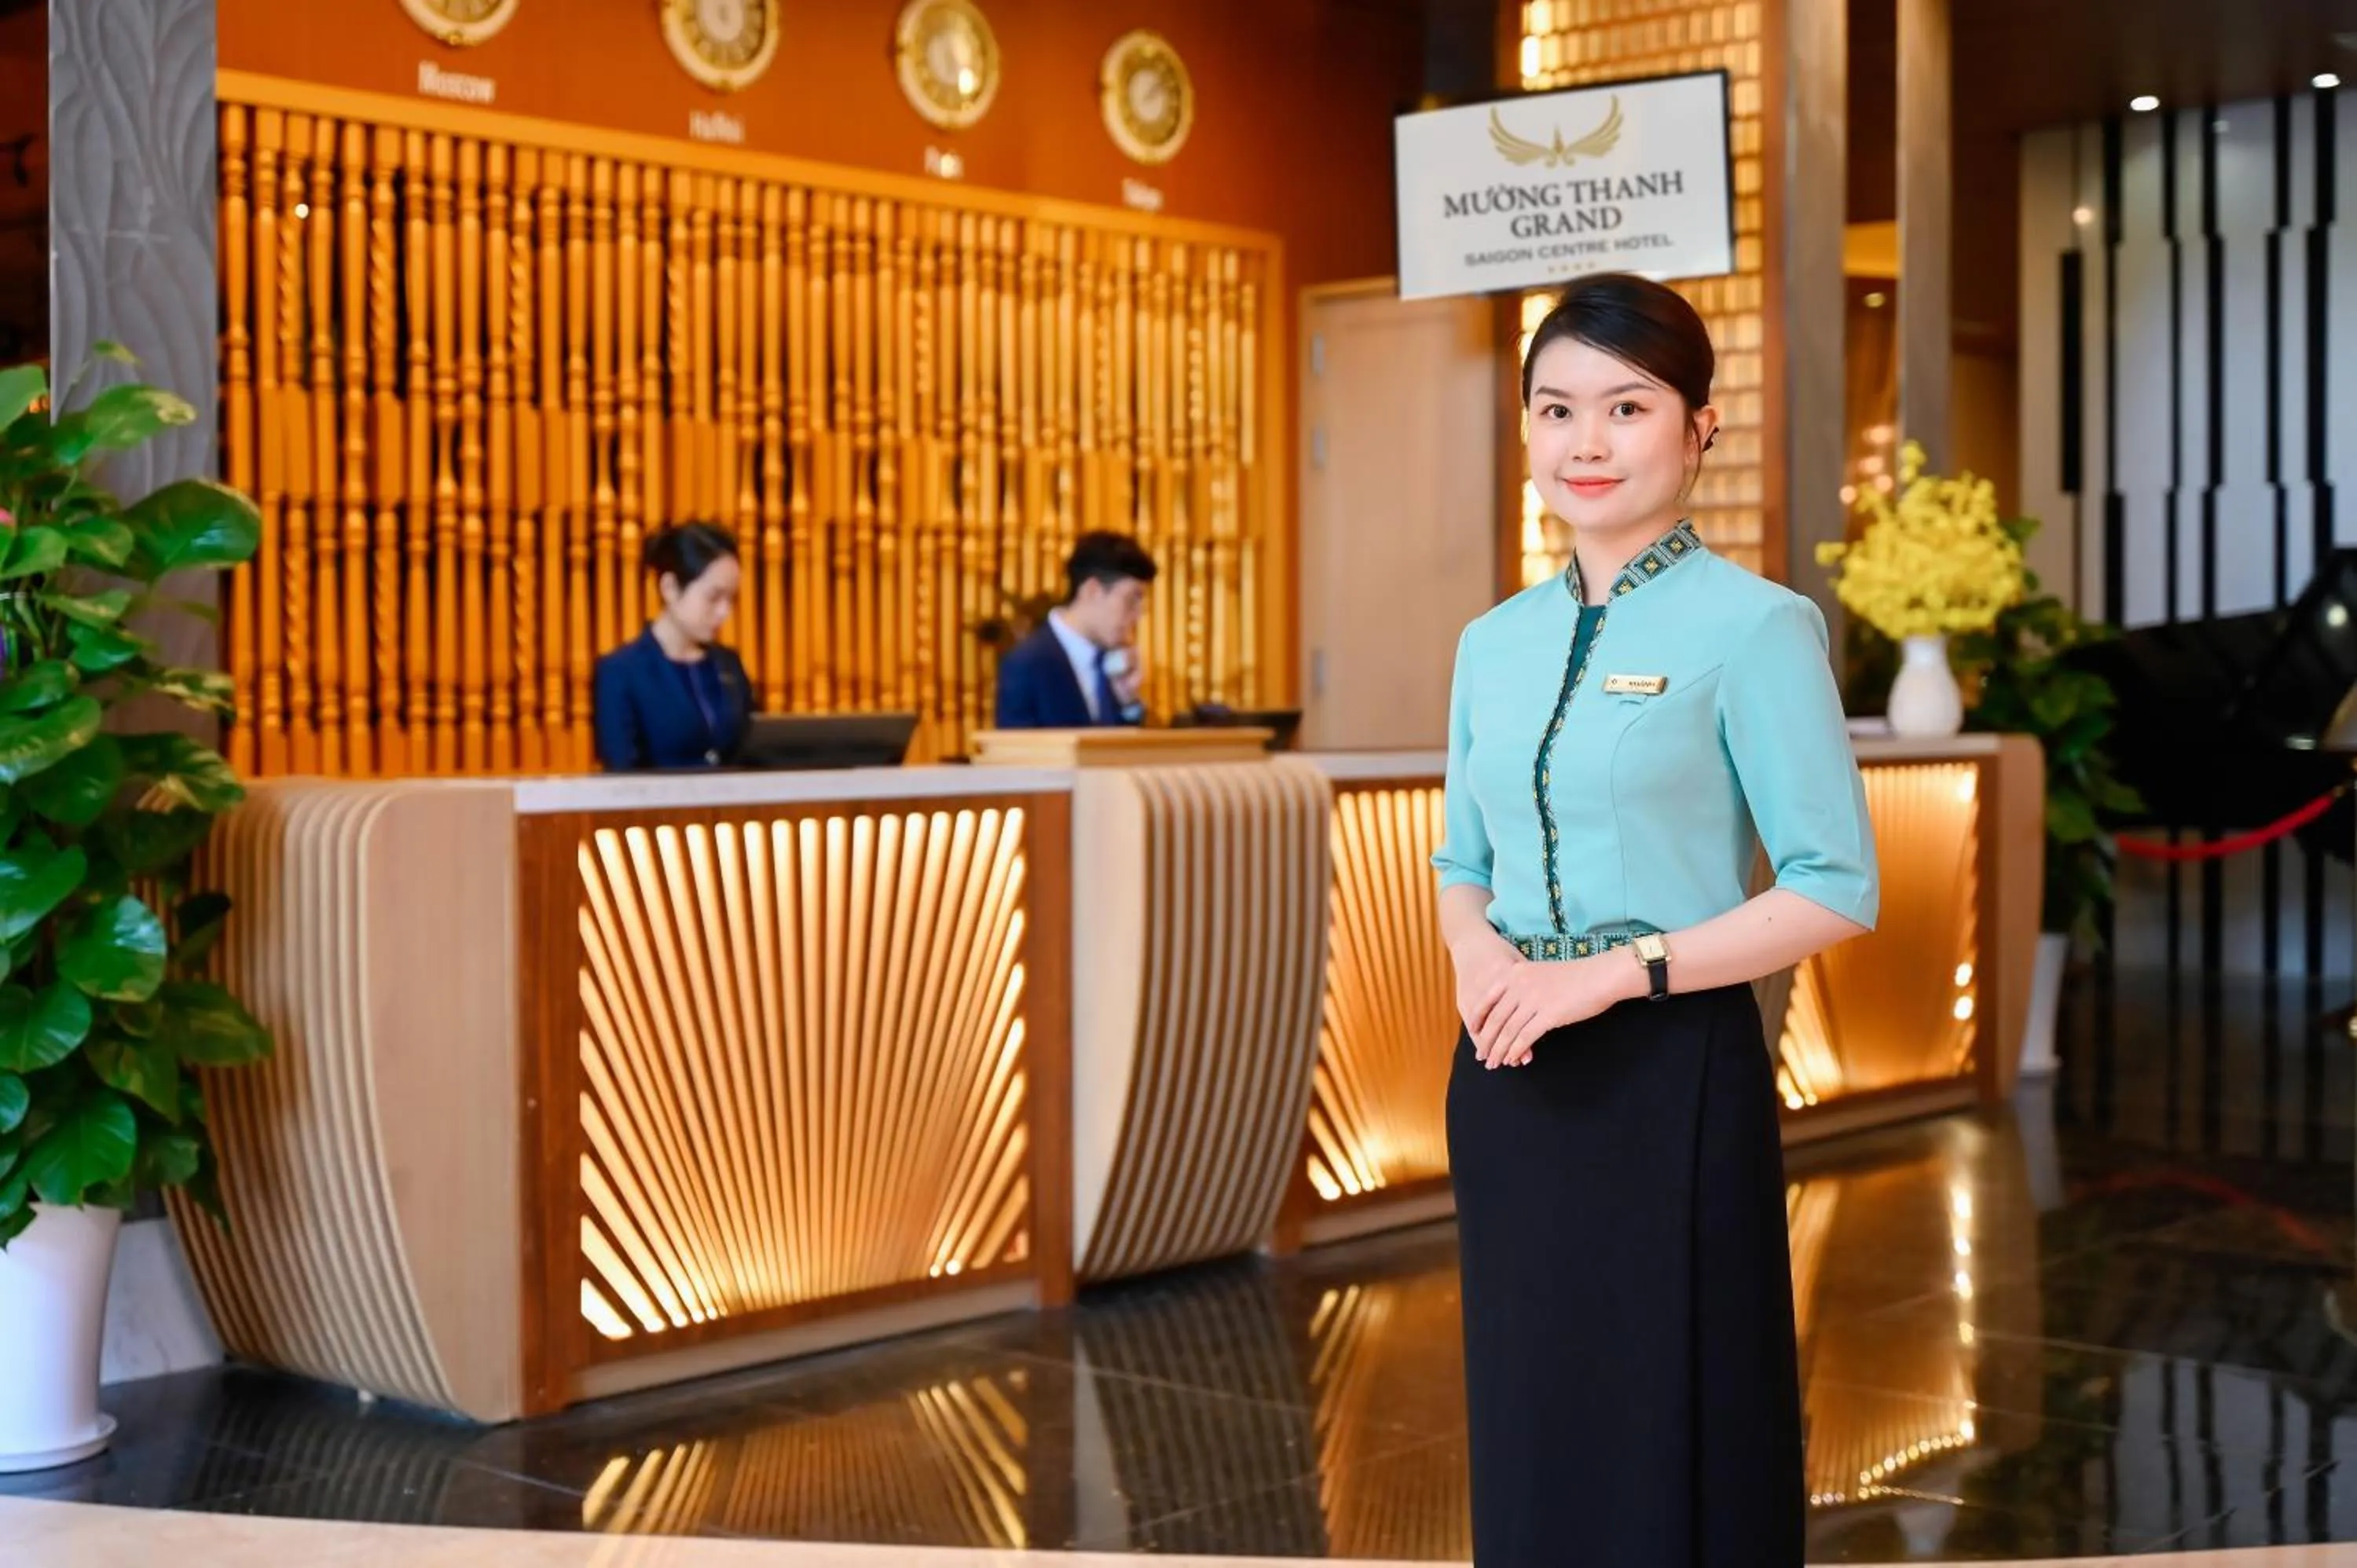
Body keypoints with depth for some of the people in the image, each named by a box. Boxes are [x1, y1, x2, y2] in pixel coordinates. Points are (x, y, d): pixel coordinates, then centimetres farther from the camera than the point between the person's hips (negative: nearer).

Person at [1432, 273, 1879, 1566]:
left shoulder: (1752, 629, -8)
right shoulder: (1495, 643, 10)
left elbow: (1836, 889, -11)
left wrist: (1613, 972, -17)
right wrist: (1477, 950, -5)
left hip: (1671, 1074, -5)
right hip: (1511, 1078, 6)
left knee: (1678, 1445, 3)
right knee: (1532, 1428, 14)